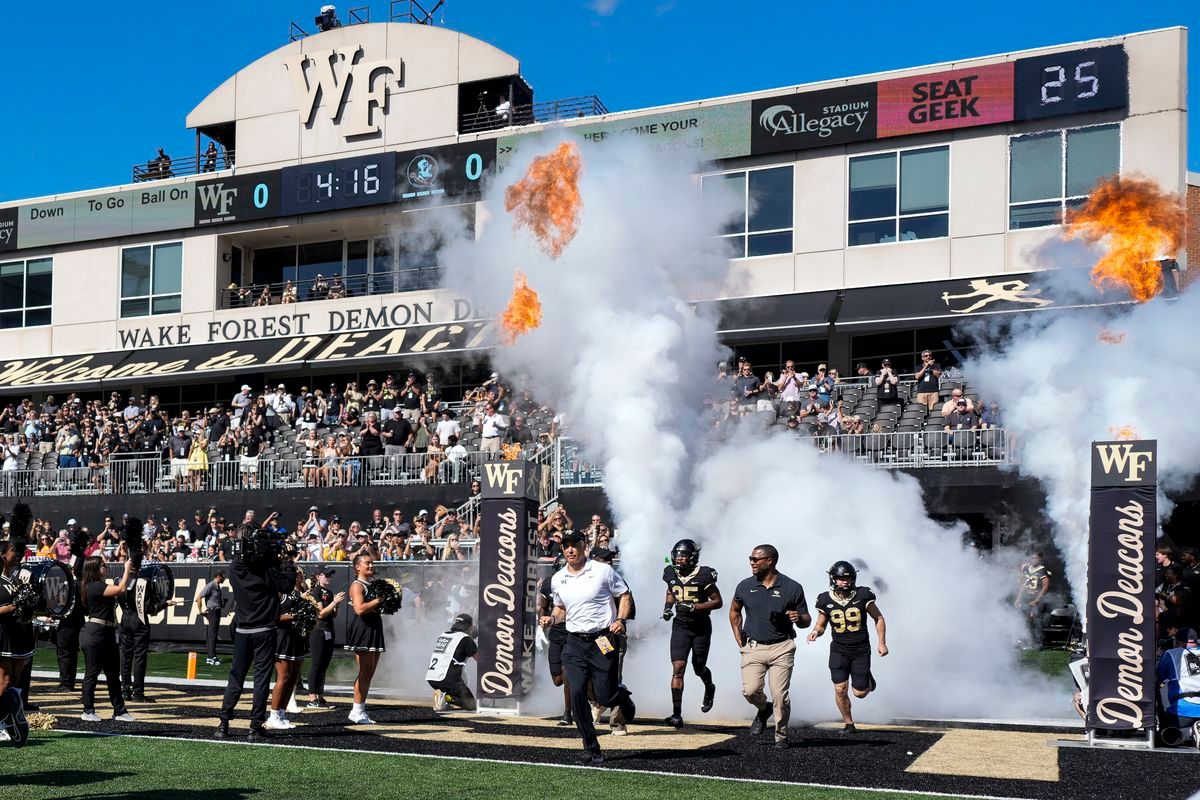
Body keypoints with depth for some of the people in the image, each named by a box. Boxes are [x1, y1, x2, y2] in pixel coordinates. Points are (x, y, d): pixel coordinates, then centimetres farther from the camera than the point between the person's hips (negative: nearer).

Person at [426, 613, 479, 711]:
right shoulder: (465, 639, -2)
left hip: (430, 678, 7)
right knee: (471, 704, 4)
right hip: (447, 679, -7)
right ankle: (446, 697, -16)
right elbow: (480, 659, 4)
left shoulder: (441, 635, 16)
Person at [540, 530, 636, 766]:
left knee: (604, 696, -4)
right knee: (577, 694, -9)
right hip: (574, 643, 3)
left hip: (603, 640, -3)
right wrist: (552, 618, 2)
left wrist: (620, 619, -13)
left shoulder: (603, 571, -4)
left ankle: (622, 696, 35)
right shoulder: (557, 579, 9)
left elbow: (625, 595, 2)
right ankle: (591, 749, 1)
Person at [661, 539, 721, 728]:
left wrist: (694, 607, -23)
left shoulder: (703, 576, -15)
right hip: (680, 626, 3)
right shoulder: (671, 574, 0)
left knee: (699, 668, 12)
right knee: (678, 668, -11)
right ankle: (677, 714, -13)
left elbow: (718, 601, -12)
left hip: (701, 627, -2)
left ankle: (709, 689, 49)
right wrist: (668, 606, 1)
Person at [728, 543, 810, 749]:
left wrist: (799, 618, -19)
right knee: (750, 691, -12)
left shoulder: (792, 588, -3)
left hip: (781, 648, -2)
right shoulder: (745, 586, 3)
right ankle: (764, 709, 22)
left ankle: (781, 735, 15)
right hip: (753, 648, 2)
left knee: (780, 695, -7)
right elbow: (734, 611, 21)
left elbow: (806, 621, 4)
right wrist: (739, 639, 12)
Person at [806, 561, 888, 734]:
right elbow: (820, 625, 7)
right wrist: (815, 632, -16)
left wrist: (882, 642, -2)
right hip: (838, 650, 1)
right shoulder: (826, 600, -5)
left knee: (860, 693, 0)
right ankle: (848, 723, 13)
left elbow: (879, 618, 4)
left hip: (861, 651, -1)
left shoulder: (862, 596, -8)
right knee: (840, 689, -8)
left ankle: (867, 679, 35)